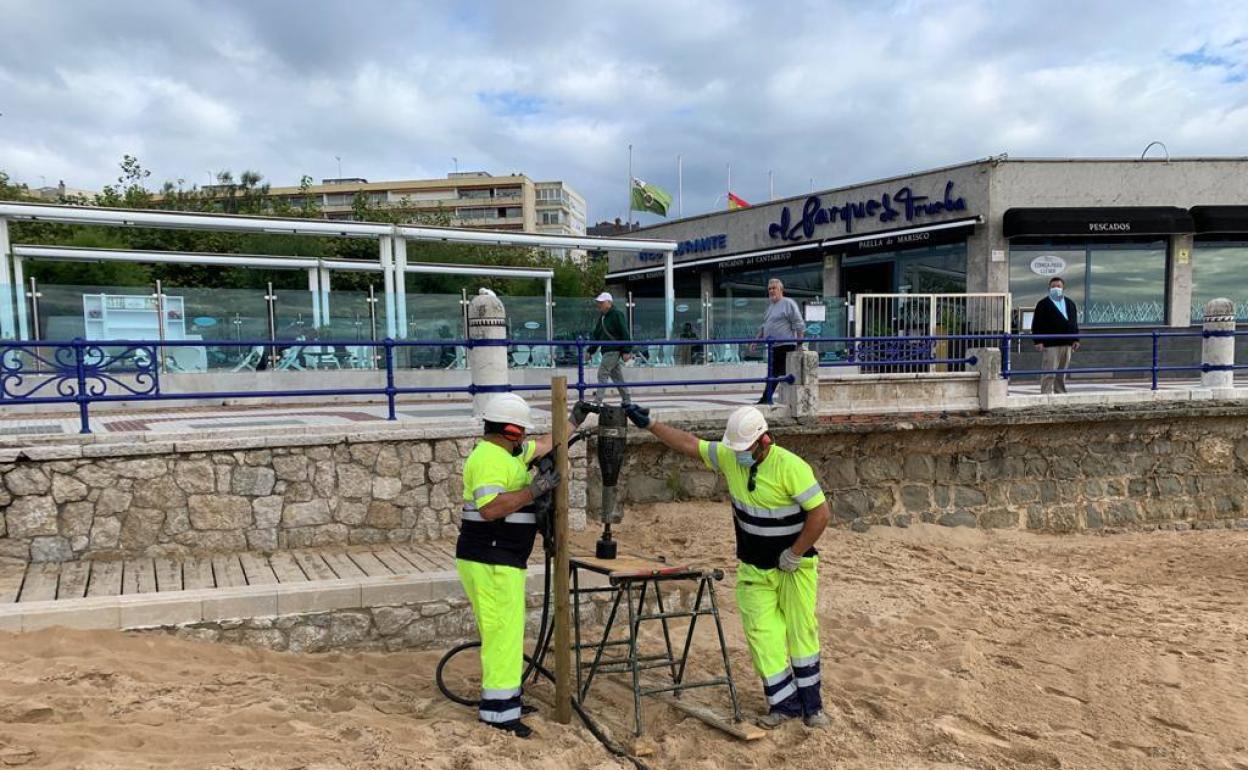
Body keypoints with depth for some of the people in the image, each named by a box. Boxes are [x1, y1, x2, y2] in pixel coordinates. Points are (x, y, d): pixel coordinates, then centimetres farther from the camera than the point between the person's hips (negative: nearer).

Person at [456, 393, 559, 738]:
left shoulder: (508, 453, 14)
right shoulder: (489, 458, -17)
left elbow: (546, 445, 28)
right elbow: (490, 508, -30)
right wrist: (534, 490, -25)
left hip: (499, 560, 10)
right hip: (491, 562, -10)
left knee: (505, 631, 16)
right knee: (504, 632, -6)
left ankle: (505, 698, 26)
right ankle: (499, 709, 1)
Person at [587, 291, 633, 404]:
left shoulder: (617, 315, -10)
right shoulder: (602, 317, 16)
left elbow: (625, 333, -14)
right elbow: (596, 335, 19)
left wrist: (626, 351, -19)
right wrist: (590, 351, 14)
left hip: (614, 350, -9)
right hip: (607, 351, 9)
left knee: (602, 374, -12)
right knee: (617, 376, 12)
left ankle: (598, 402, -12)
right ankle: (626, 402, 18)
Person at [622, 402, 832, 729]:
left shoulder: (791, 467, -23)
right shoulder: (729, 456, -7)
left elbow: (819, 513, -21)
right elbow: (689, 443, 2)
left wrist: (794, 556, -17)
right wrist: (649, 424, -2)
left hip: (794, 566, -4)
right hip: (754, 568, 5)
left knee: (801, 631, 6)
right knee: (762, 632, 1)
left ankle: (811, 703, 21)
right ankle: (784, 702, 12)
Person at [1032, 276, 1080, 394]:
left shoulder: (1070, 303, 17)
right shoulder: (1043, 304, -1)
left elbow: (1074, 322, 20)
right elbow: (1036, 324, -6)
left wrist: (1076, 339, 12)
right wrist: (1038, 341, -14)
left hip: (1067, 344, 6)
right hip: (1050, 344, -6)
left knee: (1062, 374, 11)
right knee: (1049, 373, -9)